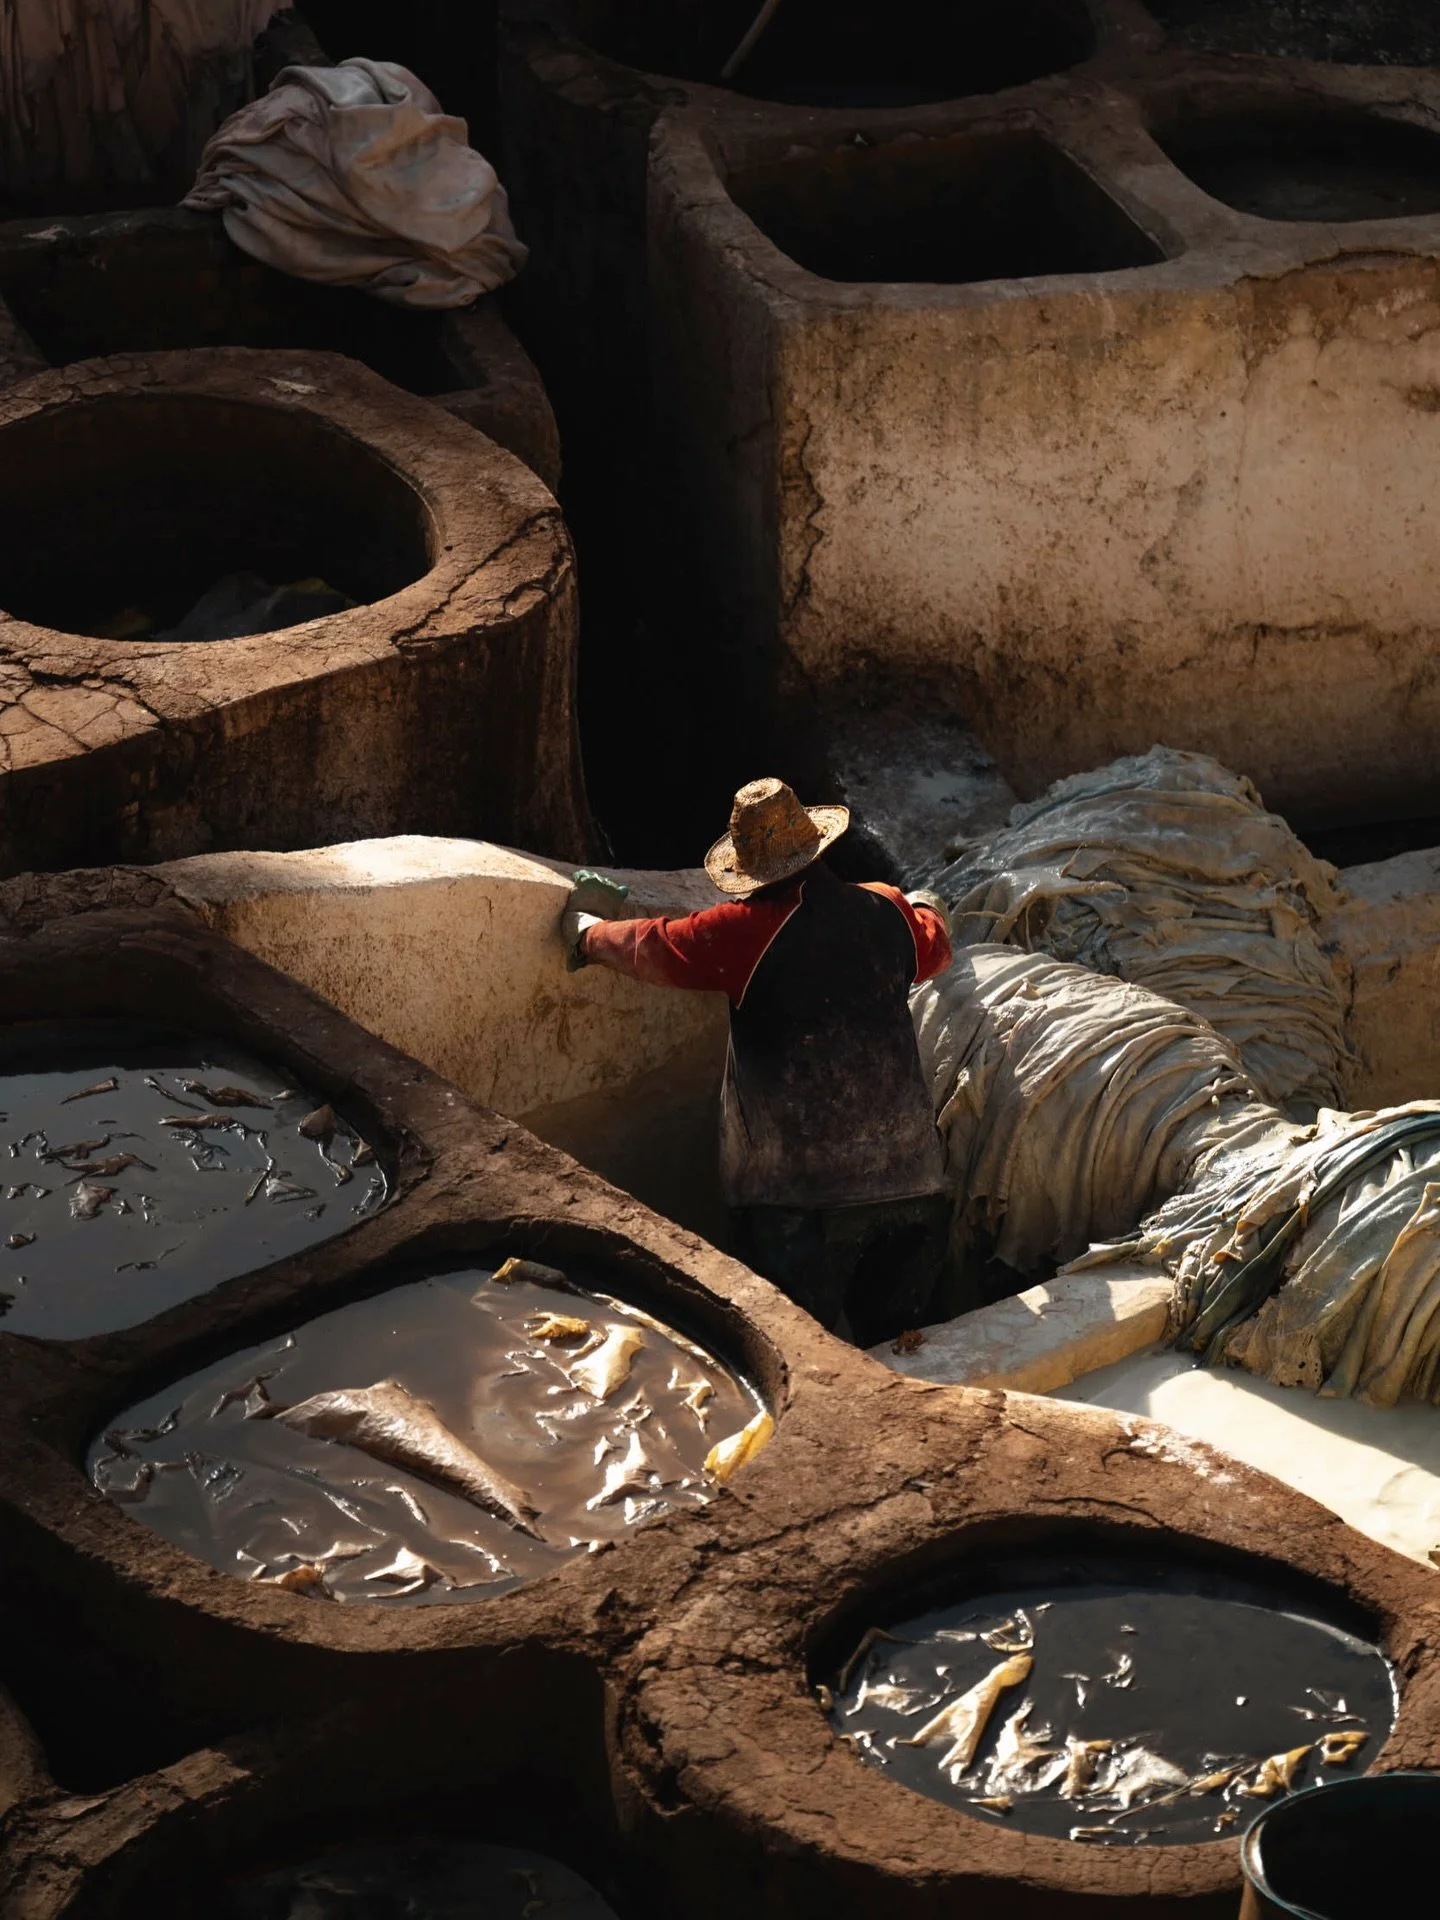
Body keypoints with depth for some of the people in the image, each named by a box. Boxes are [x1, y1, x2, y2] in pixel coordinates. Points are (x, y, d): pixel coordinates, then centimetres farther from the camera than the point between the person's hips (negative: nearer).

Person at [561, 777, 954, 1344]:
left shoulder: (747, 929, -9)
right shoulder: (888, 911, 6)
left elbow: (647, 948, 5)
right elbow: (935, 945, 30)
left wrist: (585, 926, 26)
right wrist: (926, 906, 54)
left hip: (798, 1195, -4)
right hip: (907, 1182, 4)